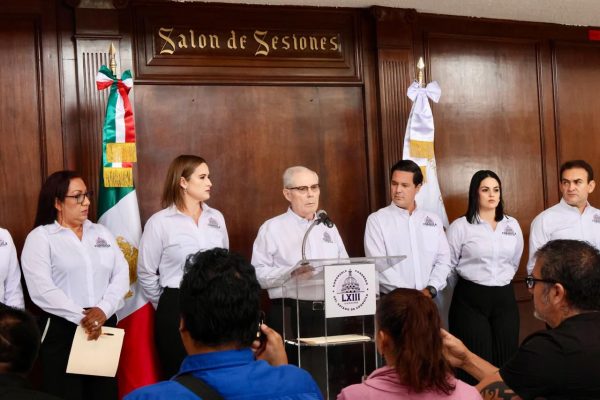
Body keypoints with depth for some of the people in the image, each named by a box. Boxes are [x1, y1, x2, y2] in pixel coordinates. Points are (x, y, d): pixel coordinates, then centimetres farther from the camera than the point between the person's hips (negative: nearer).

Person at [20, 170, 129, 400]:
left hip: (104, 325, 4)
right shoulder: (40, 237, -1)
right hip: (62, 330, -4)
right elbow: (41, 290, -13)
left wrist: (104, 309, -13)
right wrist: (81, 317, -17)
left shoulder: (101, 233, 13)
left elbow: (122, 274, 4)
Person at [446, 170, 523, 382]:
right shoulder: (460, 226, -5)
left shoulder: (512, 225, 8)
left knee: (505, 358, 6)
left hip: (505, 297, 4)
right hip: (471, 299, -4)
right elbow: (449, 264, 0)